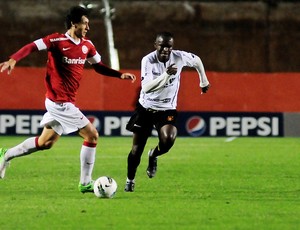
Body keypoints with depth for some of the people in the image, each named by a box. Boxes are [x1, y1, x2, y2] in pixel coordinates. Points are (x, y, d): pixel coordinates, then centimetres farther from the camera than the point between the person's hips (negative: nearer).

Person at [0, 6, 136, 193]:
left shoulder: (87, 45, 7)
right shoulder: (58, 41, -15)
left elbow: (99, 66, 19)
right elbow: (32, 47, -18)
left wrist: (120, 75, 8)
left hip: (57, 102, 8)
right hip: (61, 102, -8)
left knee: (46, 142, 19)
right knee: (92, 136, -7)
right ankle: (85, 183, 1)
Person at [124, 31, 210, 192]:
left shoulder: (179, 57, -13)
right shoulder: (148, 60, -19)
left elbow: (197, 61, 11)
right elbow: (146, 87, -31)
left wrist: (204, 81, 23)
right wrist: (166, 74, -41)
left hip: (167, 109, 1)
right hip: (145, 108, -1)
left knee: (168, 141, -25)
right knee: (136, 149, 1)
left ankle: (153, 155, 10)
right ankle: (130, 181, 26)